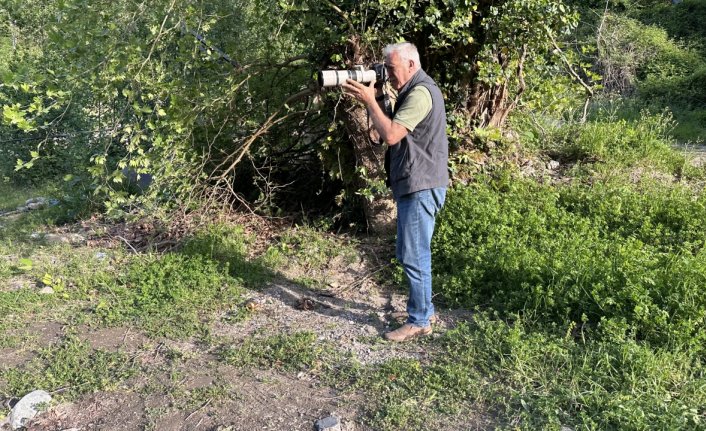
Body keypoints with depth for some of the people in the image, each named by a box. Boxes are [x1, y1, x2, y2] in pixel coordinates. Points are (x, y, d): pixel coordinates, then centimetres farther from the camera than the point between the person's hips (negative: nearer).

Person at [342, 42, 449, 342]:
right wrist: (373, 99, 4)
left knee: (413, 256, -5)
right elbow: (389, 131, 16)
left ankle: (419, 321, 5)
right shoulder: (411, 92, 19)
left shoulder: (420, 93, -16)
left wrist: (370, 100, -14)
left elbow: (391, 135, -23)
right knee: (409, 254, 17)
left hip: (421, 188, -11)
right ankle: (423, 308, 29)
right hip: (412, 186, 11)